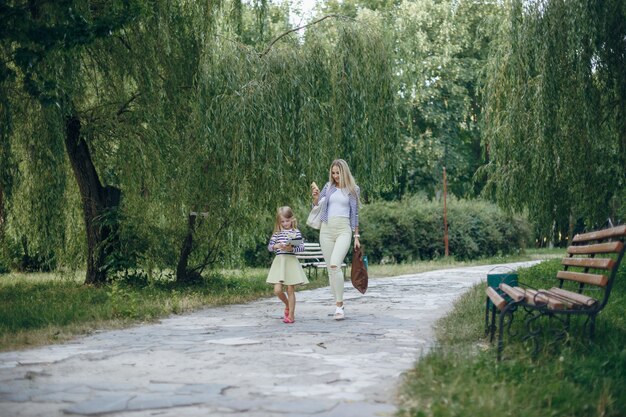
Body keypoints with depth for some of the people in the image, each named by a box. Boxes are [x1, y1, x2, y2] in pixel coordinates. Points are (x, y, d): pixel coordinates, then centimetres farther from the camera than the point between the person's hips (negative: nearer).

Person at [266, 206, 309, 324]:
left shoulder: (296, 232, 1)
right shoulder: (277, 233, 7)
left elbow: (302, 247, -4)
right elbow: (269, 247, 9)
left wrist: (291, 248, -20)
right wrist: (275, 246, -12)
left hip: (291, 261, -2)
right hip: (279, 261, 2)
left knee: (290, 290, 0)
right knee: (277, 290, -6)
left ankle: (291, 315, 9)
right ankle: (287, 304, 25)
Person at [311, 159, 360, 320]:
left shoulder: (353, 189, 5)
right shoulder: (328, 187, 11)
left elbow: (355, 214, 8)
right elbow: (316, 207, 11)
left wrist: (356, 236, 6)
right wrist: (315, 196, -10)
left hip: (343, 229, -4)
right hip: (326, 229, 4)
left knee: (335, 264, -22)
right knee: (330, 268, 4)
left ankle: (339, 304, -17)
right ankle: (338, 304, 14)